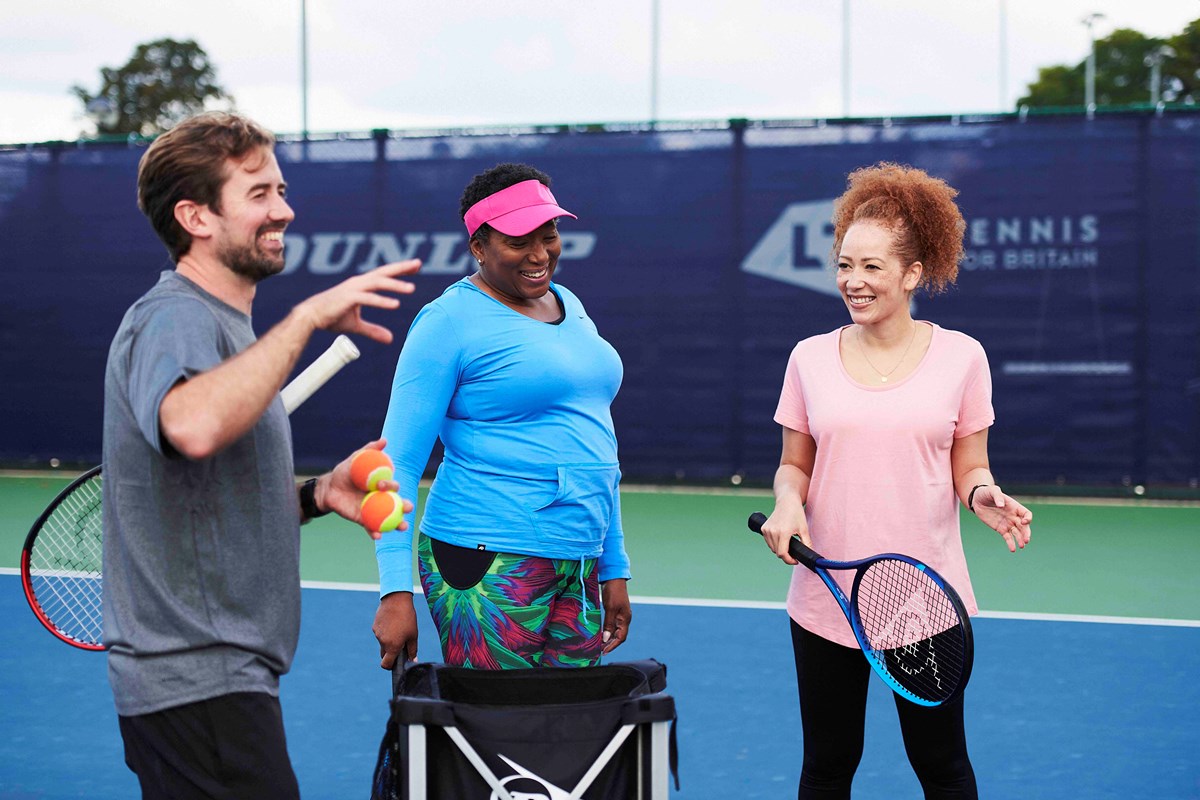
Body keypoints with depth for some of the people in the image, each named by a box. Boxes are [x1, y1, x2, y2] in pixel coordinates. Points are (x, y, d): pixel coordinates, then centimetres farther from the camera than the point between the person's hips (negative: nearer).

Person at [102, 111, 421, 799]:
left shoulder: (222, 323, 18)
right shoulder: (173, 318, -14)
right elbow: (194, 426, -39)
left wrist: (317, 494, 6)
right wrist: (307, 316, -31)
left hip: (220, 674, 10)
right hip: (199, 683, -10)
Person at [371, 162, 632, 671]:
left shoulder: (570, 308, 16)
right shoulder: (451, 320, -7)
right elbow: (398, 460, -11)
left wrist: (614, 568, 18)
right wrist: (395, 590, -19)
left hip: (578, 567, 7)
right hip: (490, 566, -7)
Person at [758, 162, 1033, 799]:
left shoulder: (960, 356, 0)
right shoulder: (811, 358, 4)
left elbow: (969, 469, 5)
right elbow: (794, 464, 11)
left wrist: (983, 494, -17)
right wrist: (788, 502, -11)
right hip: (826, 597, 2)